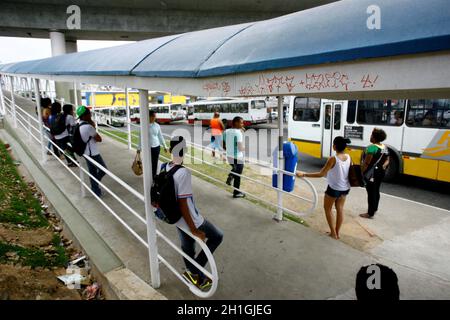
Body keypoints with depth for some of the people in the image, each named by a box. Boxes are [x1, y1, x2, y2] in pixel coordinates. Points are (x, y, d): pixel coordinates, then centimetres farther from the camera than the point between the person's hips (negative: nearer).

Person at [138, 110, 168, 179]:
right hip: (148, 147, -3)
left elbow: (160, 136, 11)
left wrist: (164, 146, 12)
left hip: (156, 147, 3)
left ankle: (154, 177, 21)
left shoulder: (157, 125, 3)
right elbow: (140, 137, -1)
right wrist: (139, 148, -1)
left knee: (155, 163, 8)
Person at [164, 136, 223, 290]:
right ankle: (195, 271, 17)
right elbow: (183, 204, -31)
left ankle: (196, 276, 48)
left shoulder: (164, 167, -7)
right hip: (190, 220, -8)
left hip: (176, 218, 8)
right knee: (217, 236, 14)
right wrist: (194, 230, -22)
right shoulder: (183, 173, -32)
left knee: (187, 247, 25)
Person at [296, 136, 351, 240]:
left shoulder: (333, 159, -24)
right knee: (340, 209, 20)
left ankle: (333, 233, 20)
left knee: (327, 209, 16)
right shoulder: (349, 157, -7)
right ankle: (337, 232, 31)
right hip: (345, 188, 6)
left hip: (334, 188, -6)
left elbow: (321, 174, -24)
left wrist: (304, 174, -21)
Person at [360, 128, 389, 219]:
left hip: (372, 173, -9)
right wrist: (383, 166, 3)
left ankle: (370, 213, 7)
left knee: (371, 192, -1)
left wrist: (361, 172, -15)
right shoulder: (384, 148, 7)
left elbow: (366, 162, -22)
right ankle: (374, 209, 36)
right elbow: (387, 160, 14)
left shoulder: (372, 147, -21)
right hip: (380, 172, 9)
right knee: (376, 191, 21)